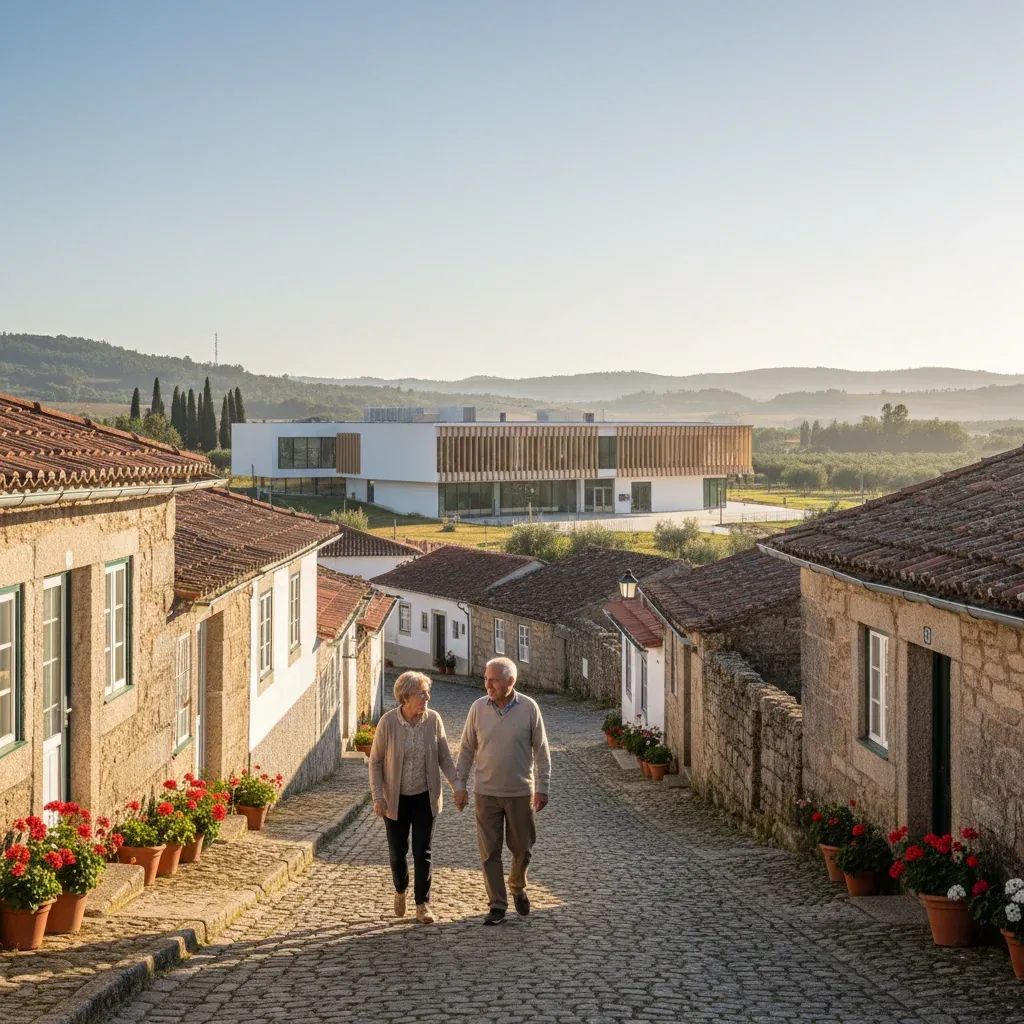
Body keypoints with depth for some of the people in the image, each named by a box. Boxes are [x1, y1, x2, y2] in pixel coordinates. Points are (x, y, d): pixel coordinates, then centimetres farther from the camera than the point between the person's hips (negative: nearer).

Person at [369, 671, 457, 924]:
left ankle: (423, 905, 10)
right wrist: (377, 797, -12)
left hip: (425, 797, 1)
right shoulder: (388, 722, -14)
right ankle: (400, 891, 37)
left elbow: (444, 757, 0)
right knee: (397, 852, 9)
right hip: (395, 799, -1)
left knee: (422, 852, 0)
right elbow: (375, 761, -7)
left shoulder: (433, 720, -8)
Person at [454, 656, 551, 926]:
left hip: (520, 792, -1)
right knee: (490, 851, 3)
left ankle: (518, 888, 36)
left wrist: (542, 787, -4)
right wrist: (459, 785, 3)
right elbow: (467, 750, 5)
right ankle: (497, 904, 14)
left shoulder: (529, 708, -7)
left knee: (522, 848, 10)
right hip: (486, 793, 1)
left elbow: (541, 751, -2)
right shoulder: (478, 708, -2)